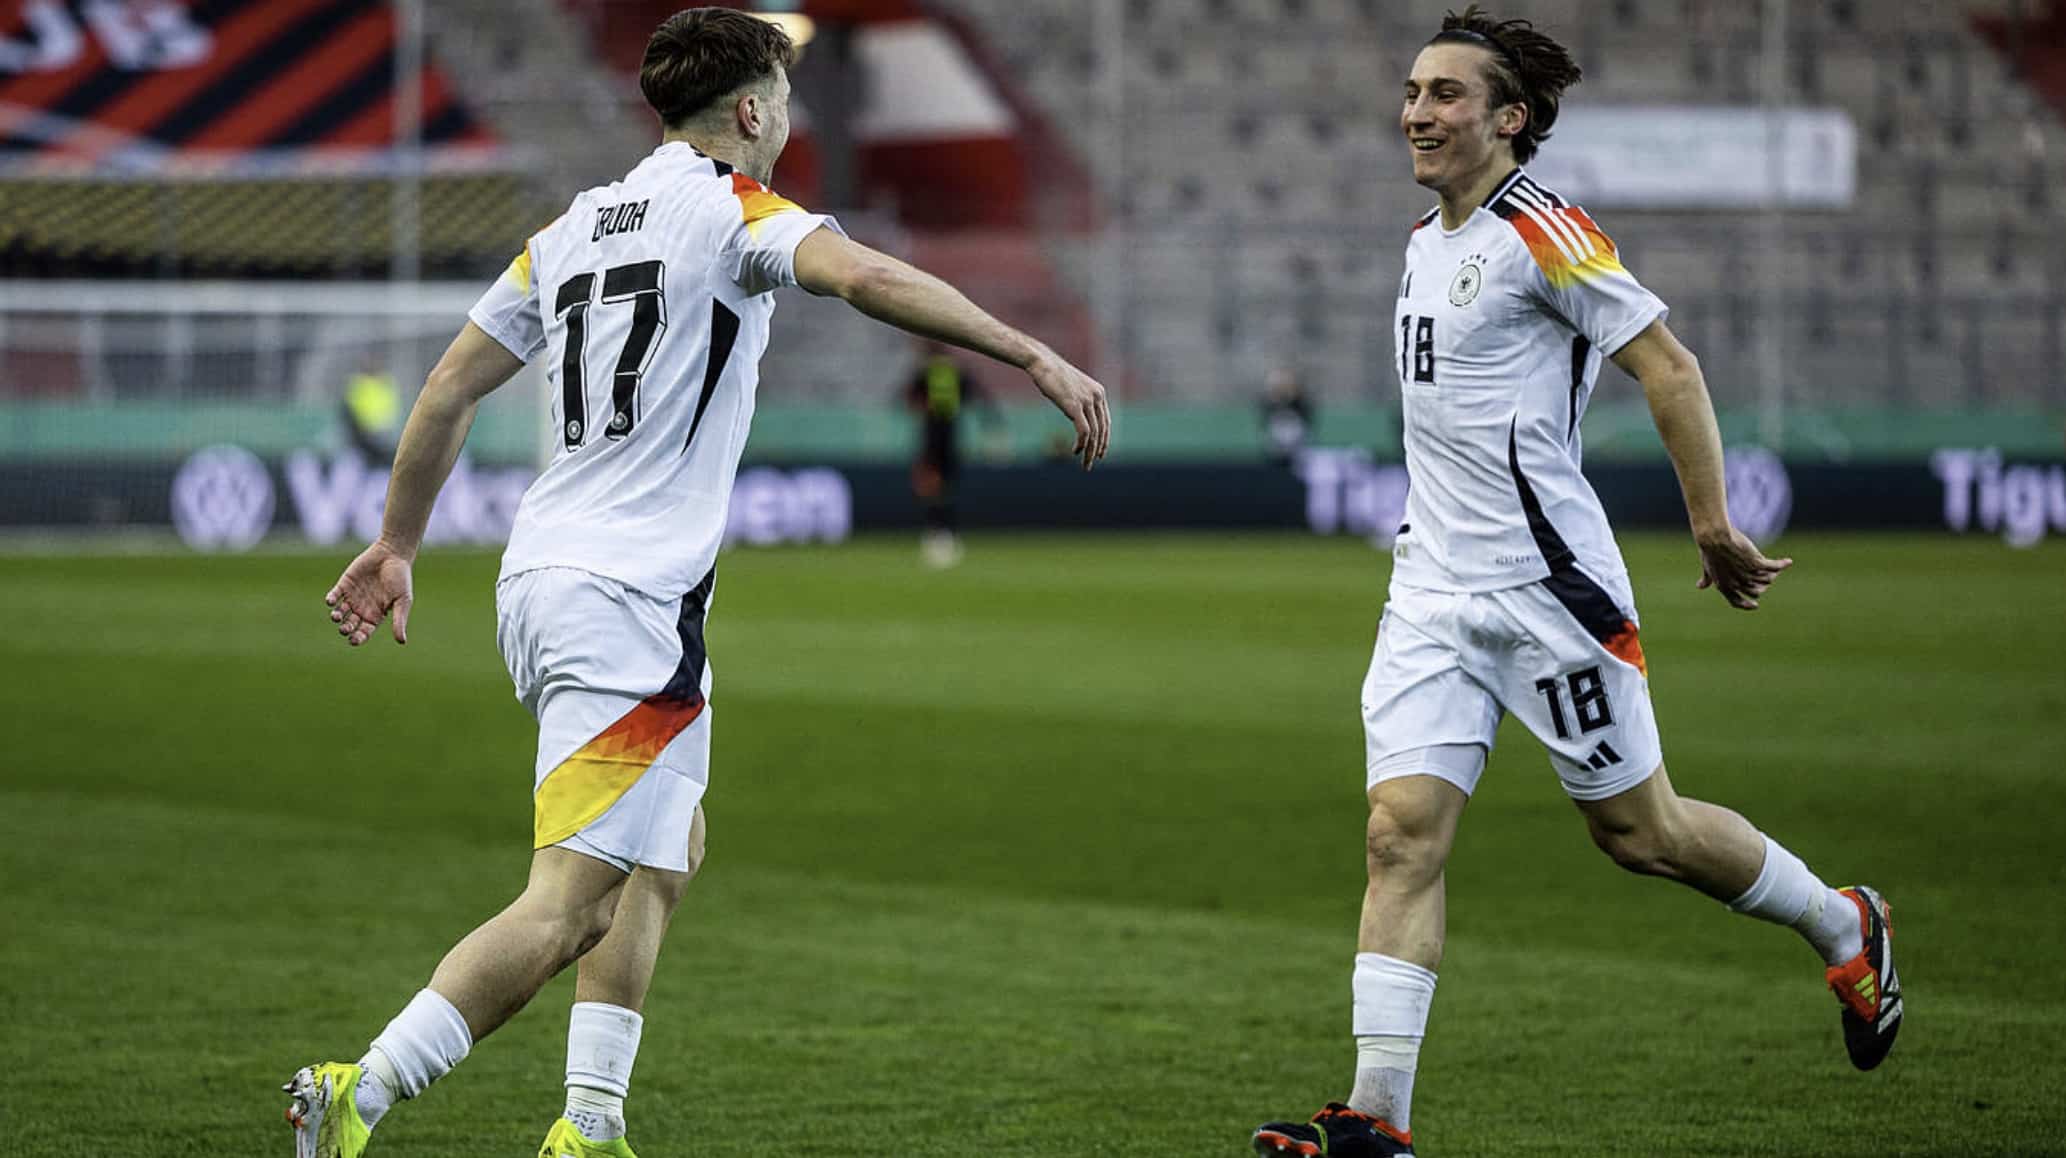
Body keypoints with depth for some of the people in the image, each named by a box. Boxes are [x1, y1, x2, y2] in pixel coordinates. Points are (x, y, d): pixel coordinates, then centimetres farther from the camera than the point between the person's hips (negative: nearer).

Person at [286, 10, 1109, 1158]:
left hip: (542, 582, 9)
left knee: (668, 851, 21)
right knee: (570, 907, -13)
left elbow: (449, 389, 20)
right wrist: (1036, 354, -25)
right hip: (627, 600, -9)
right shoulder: (733, 210, -5)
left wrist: (395, 547, 29)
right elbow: (864, 276, -24)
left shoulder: (572, 230, 17)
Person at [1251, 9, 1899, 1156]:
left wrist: (1714, 530, -13)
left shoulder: (1540, 232, -12)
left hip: (1546, 586, -7)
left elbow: (1668, 367, -12)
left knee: (1639, 830, 4)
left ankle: (1843, 927, 29)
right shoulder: (1424, 243, 13)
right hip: (1433, 588, 7)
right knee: (1401, 828, -7)